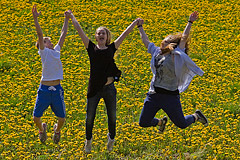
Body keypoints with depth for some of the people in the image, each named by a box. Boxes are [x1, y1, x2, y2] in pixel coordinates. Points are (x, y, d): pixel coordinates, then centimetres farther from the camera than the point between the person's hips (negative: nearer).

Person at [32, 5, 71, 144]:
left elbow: (63, 34, 21)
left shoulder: (56, 51, 15)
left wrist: (67, 19, 23)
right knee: (36, 117, -3)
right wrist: (35, 18, -16)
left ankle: (57, 130, 38)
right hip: (44, 89, -4)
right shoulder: (44, 52, 3)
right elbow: (40, 34, -7)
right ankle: (42, 128, 32)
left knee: (62, 118, 4)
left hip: (57, 89, 4)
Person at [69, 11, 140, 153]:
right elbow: (79, 29, 7)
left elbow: (126, 33, 11)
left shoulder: (112, 48, 6)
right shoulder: (91, 48, 4)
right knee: (90, 117, 8)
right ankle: (88, 140, 29)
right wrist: (71, 16, 10)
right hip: (94, 88, 0)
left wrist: (136, 22, 14)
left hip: (109, 88, 1)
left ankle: (111, 138, 32)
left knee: (112, 116, 9)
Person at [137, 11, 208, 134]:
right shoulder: (156, 53, 9)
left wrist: (190, 22, -19)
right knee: (143, 123, 6)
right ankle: (161, 122, 36)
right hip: (154, 94, 6)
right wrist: (140, 27, 29)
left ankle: (196, 116, 36)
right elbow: (145, 41, 22)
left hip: (170, 95, -6)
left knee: (181, 124, 4)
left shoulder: (175, 56, -7)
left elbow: (184, 38, -13)